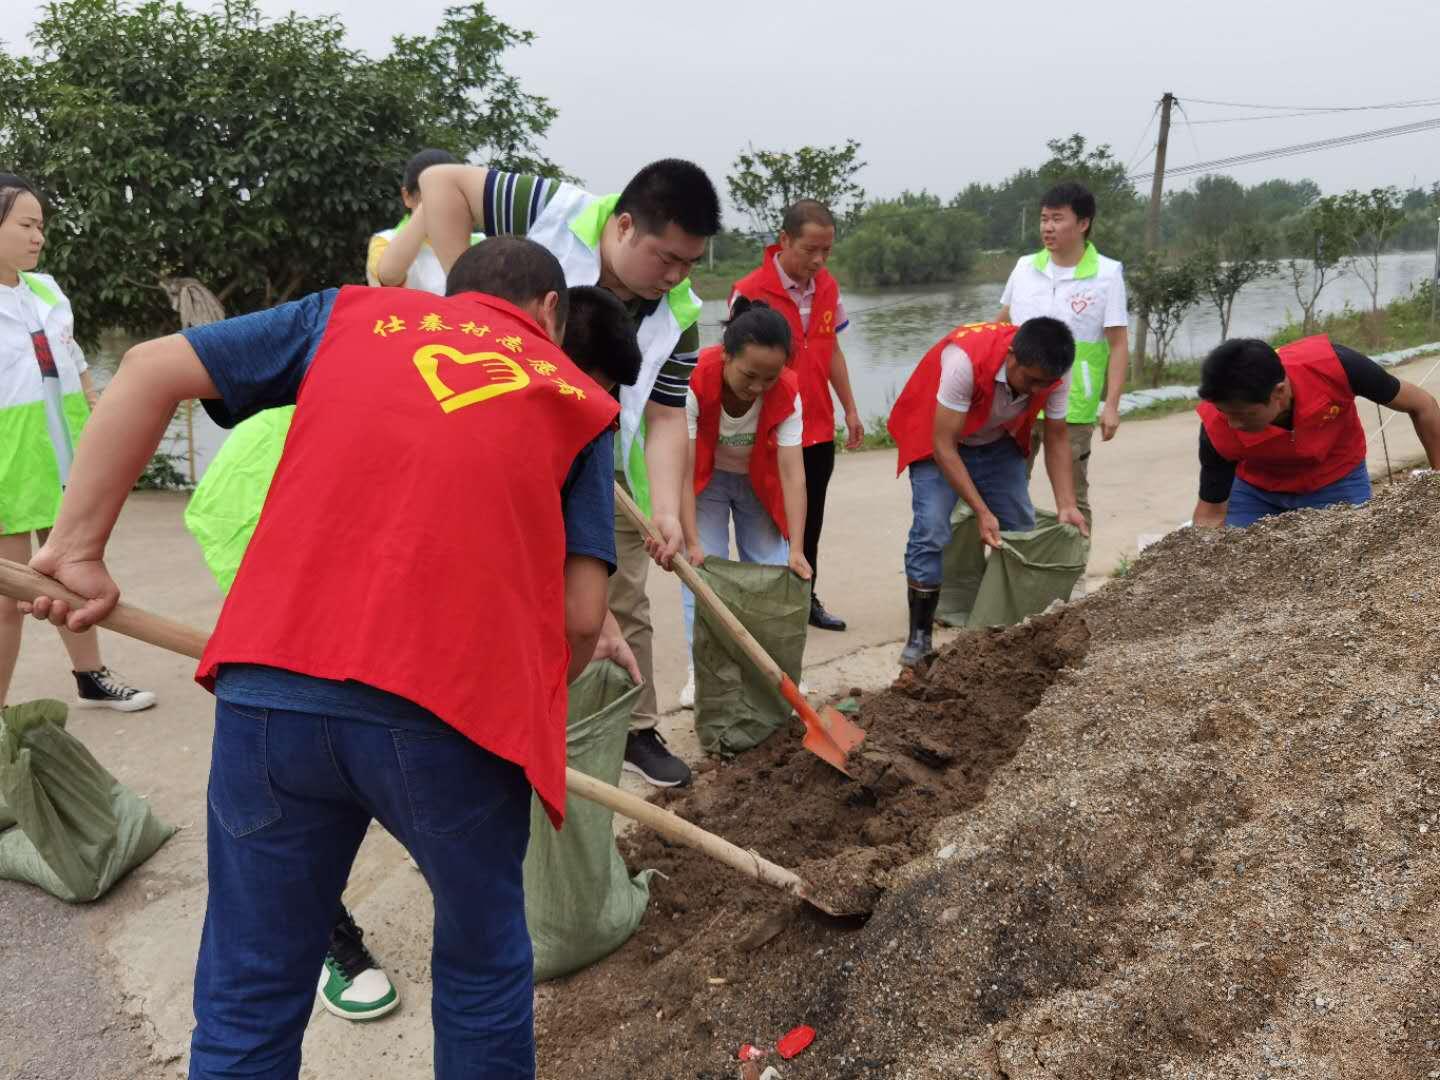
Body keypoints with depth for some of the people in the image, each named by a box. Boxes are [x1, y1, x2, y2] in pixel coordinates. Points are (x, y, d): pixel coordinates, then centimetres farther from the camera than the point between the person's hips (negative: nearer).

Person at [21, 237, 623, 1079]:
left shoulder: (354, 312, 20)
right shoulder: (578, 400, 15)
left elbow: (151, 369, 14)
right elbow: (582, 615, 7)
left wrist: (79, 546, 15)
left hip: (271, 686, 2)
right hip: (451, 706, -1)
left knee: (247, 1004, 19)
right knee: (483, 970, 25)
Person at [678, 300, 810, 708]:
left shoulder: (787, 392, -29)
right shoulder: (695, 383, -36)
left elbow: (792, 473, -32)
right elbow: (683, 471, -34)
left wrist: (795, 548, -39)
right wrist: (692, 544, -38)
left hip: (759, 481, 2)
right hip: (708, 478, -2)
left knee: (772, 571, -3)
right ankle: (701, 667, -1)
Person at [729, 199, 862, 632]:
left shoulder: (828, 287, 5)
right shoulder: (750, 291, -15)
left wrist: (850, 409, 16)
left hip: (819, 429, 6)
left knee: (811, 522, 15)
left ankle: (806, 598, 29)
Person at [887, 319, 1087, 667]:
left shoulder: (1053, 372, -23)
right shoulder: (966, 358, -39)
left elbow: (1056, 438, -10)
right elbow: (943, 445, -33)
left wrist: (1066, 506, -22)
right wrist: (982, 511, -34)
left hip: (998, 443, 5)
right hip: (939, 439, -5)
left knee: (1022, 531, -1)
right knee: (931, 532, -19)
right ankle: (919, 636, -7)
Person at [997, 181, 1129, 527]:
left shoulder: (1107, 274, -6)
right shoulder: (1025, 266, 4)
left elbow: (1118, 345, -6)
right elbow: (1002, 324, 17)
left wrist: (1111, 404, -12)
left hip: (1071, 407, -4)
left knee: (1072, 496, 8)